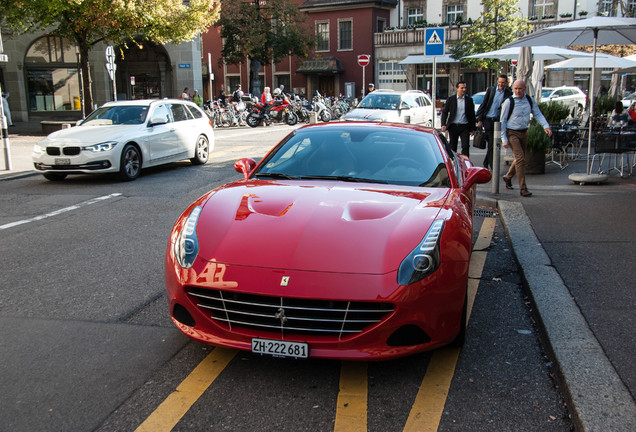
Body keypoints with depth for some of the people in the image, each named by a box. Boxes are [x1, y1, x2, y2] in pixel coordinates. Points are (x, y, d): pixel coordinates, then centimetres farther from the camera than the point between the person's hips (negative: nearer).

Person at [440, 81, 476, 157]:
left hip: (465, 126, 0)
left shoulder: (469, 100, 6)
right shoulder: (450, 99, 2)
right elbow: (444, 112, 2)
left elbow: (472, 114, 9)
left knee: (466, 146, -8)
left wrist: (472, 128, 6)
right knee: (452, 147, 8)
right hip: (453, 126, 0)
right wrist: (443, 124, -11)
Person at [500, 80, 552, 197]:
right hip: (512, 133, -6)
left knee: (520, 159, 17)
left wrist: (546, 126, -11)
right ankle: (522, 188, -14)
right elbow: (502, 121, -8)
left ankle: (508, 177, 42)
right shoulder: (509, 102, -12)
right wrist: (504, 139, -12)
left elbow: (537, 114, 6)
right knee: (520, 158, -16)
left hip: (524, 133, 6)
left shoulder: (530, 100, 2)